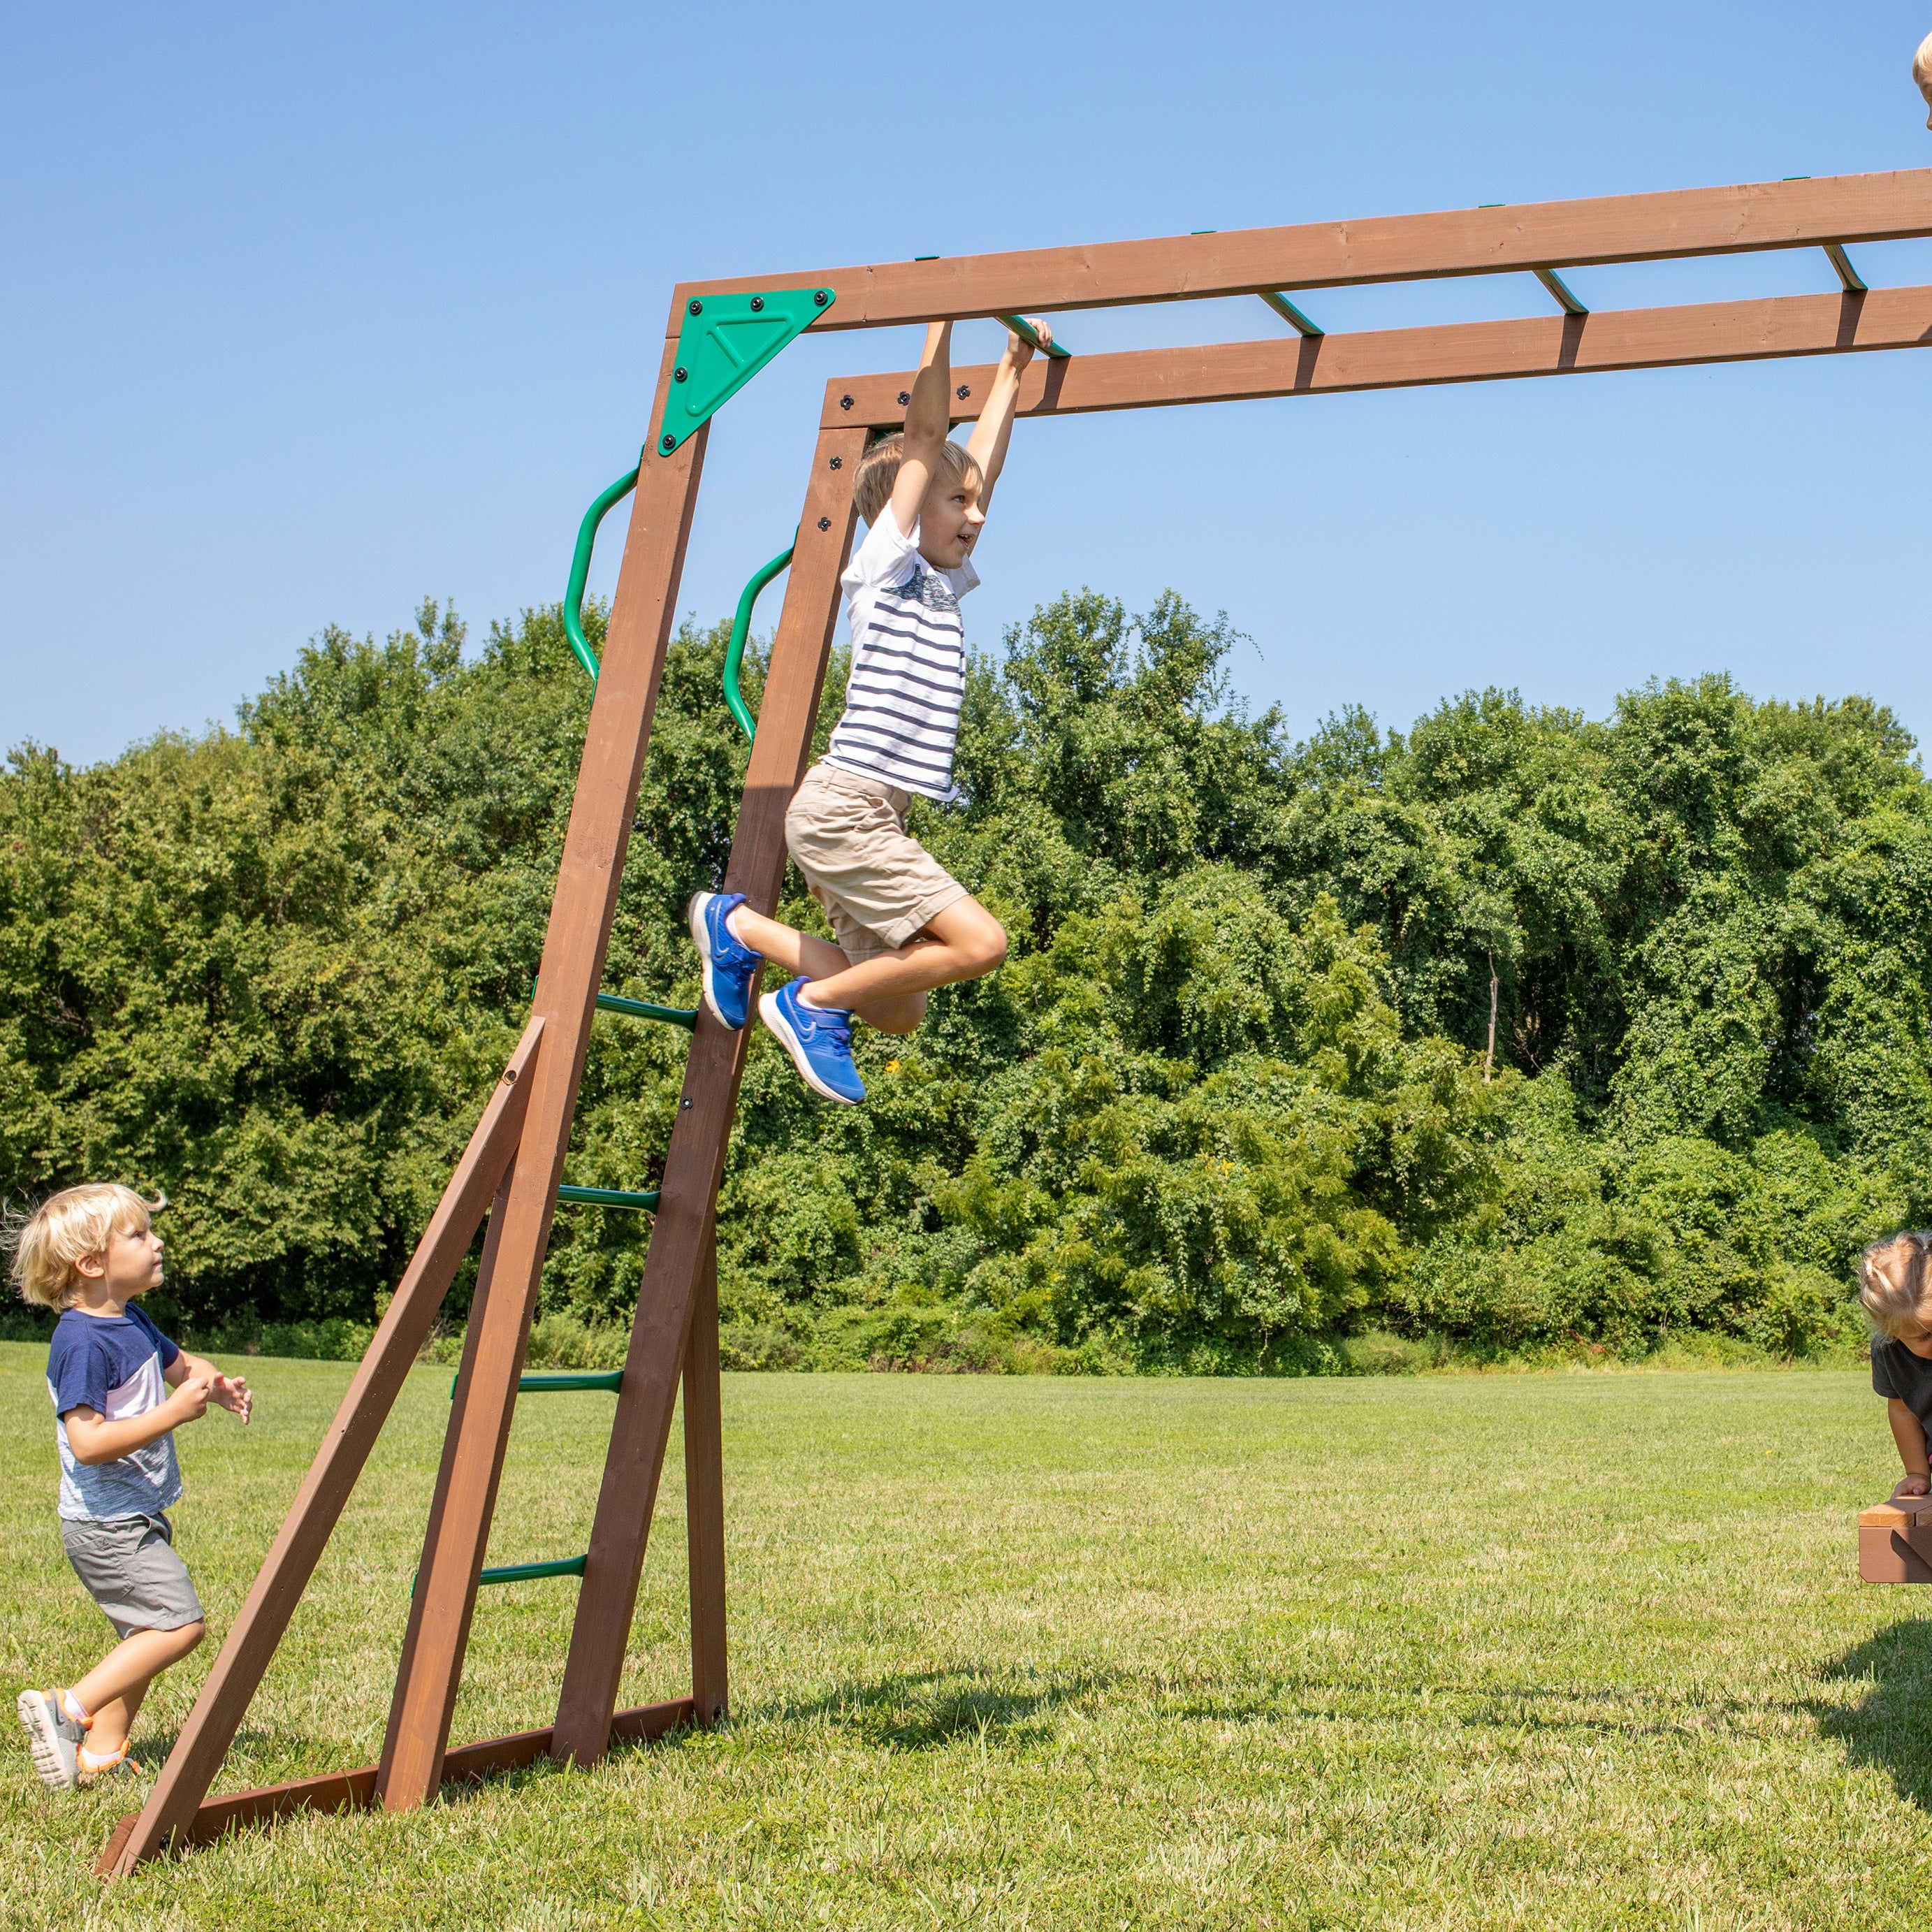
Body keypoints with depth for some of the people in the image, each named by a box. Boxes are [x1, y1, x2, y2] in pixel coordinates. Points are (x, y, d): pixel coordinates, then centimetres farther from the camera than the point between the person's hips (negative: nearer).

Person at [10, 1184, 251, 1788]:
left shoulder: (131, 1322, 9)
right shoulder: (82, 1342, -21)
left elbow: (180, 1364, 25)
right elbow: (88, 1442, -27)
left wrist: (216, 1384, 3)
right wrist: (173, 1413, -27)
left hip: (134, 1517, 10)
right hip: (107, 1524, -10)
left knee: (146, 1635, 13)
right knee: (179, 1624, -14)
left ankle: (99, 1753, 18)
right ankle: (66, 1709, -8)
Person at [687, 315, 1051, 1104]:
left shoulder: (941, 589, 19)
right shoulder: (885, 567, -2)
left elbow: (980, 463, 26)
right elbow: (924, 433, -7)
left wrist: (1012, 367, 32)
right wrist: (942, 319, -5)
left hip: (869, 819, 9)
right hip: (843, 807, -9)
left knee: (897, 1011, 10)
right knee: (978, 941, -17)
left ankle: (740, 927, 19)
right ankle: (814, 1003, -3)